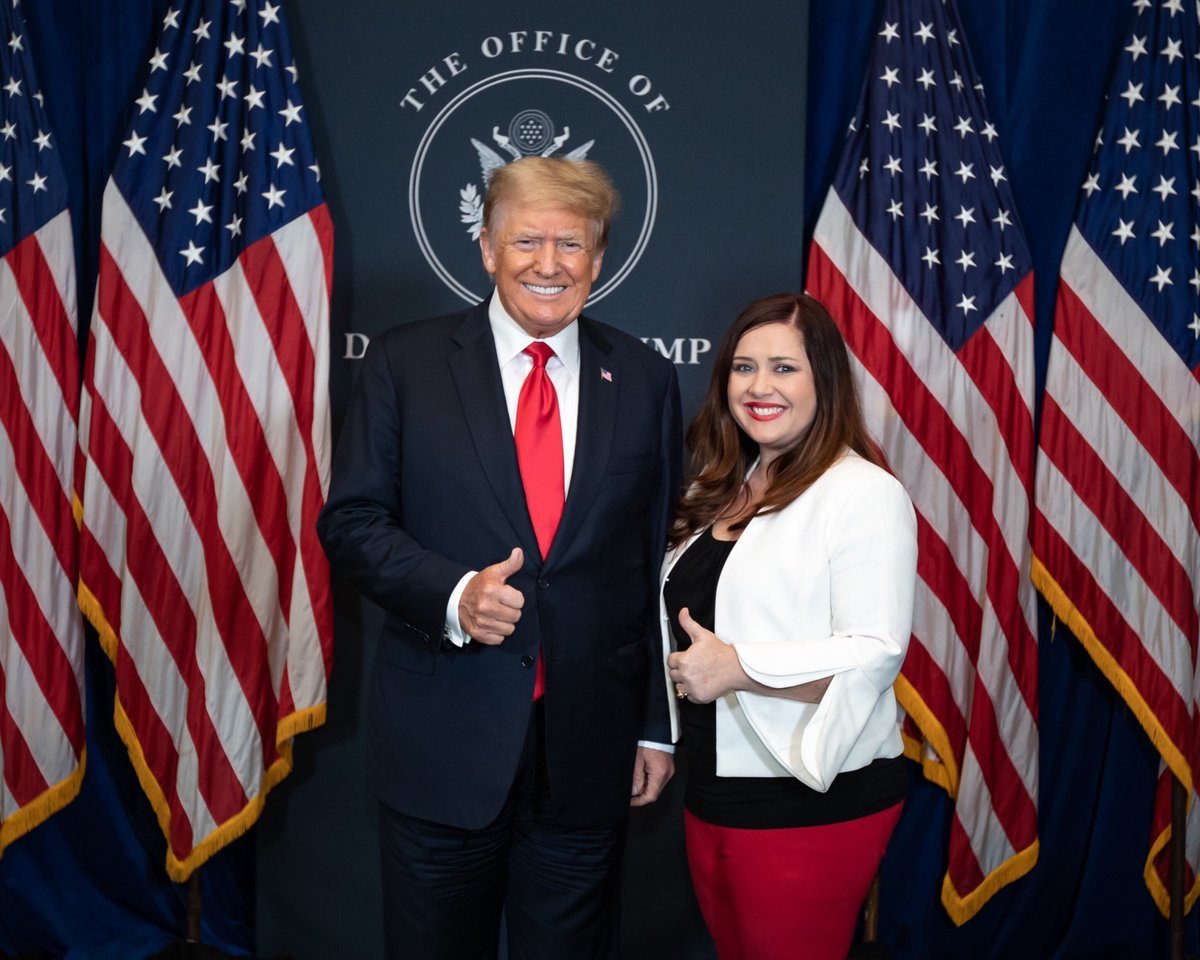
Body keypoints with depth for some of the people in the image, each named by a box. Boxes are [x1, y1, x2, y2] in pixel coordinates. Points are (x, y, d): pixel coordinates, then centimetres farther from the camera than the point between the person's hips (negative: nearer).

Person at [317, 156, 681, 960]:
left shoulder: (645, 380, 3)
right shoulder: (406, 363, -1)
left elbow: (661, 561, 6)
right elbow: (351, 522, -1)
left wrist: (659, 727, 6)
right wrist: (452, 594, -19)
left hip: (591, 750, 1)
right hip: (442, 743, -1)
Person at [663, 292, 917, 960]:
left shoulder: (865, 495, -13)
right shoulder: (723, 492, 11)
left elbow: (874, 656, -21)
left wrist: (735, 666, -22)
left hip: (813, 804, -7)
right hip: (713, 791, 7)